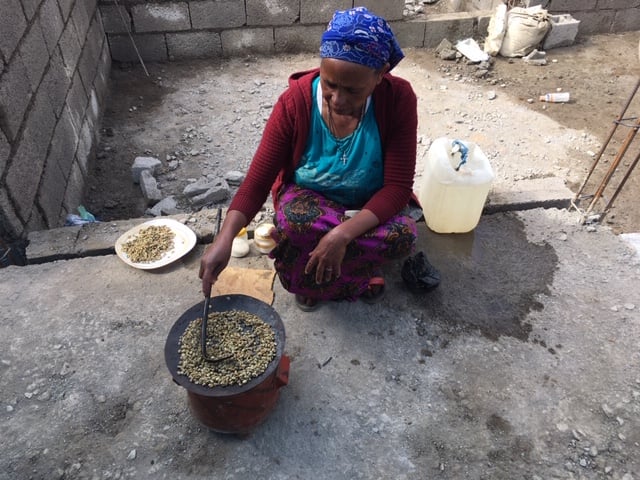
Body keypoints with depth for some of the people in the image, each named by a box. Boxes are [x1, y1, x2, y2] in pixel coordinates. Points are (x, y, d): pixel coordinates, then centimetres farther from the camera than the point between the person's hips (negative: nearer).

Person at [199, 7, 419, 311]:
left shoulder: (398, 98, -23)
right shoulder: (295, 102, -22)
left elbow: (397, 187, -23)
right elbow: (257, 181, -21)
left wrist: (342, 234, -38)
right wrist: (224, 239, -37)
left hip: (370, 207, 1)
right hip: (310, 199, 0)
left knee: (403, 236, -31)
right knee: (294, 219, -36)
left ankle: (310, 280, -6)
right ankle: (358, 274, -6)